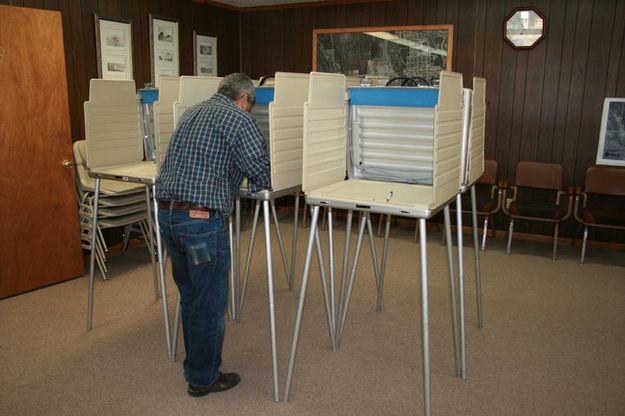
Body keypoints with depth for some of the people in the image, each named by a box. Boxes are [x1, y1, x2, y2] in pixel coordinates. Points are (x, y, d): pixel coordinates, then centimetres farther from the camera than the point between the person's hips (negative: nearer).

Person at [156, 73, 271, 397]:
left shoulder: (192, 112, 18)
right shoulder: (239, 120, -7)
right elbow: (263, 177, -10)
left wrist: (232, 176, 25)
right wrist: (256, 184, 12)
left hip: (167, 213, 9)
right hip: (201, 219, -8)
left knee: (189, 295, 22)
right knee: (210, 302, 7)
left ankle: (195, 362, 39)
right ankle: (203, 378, 23)